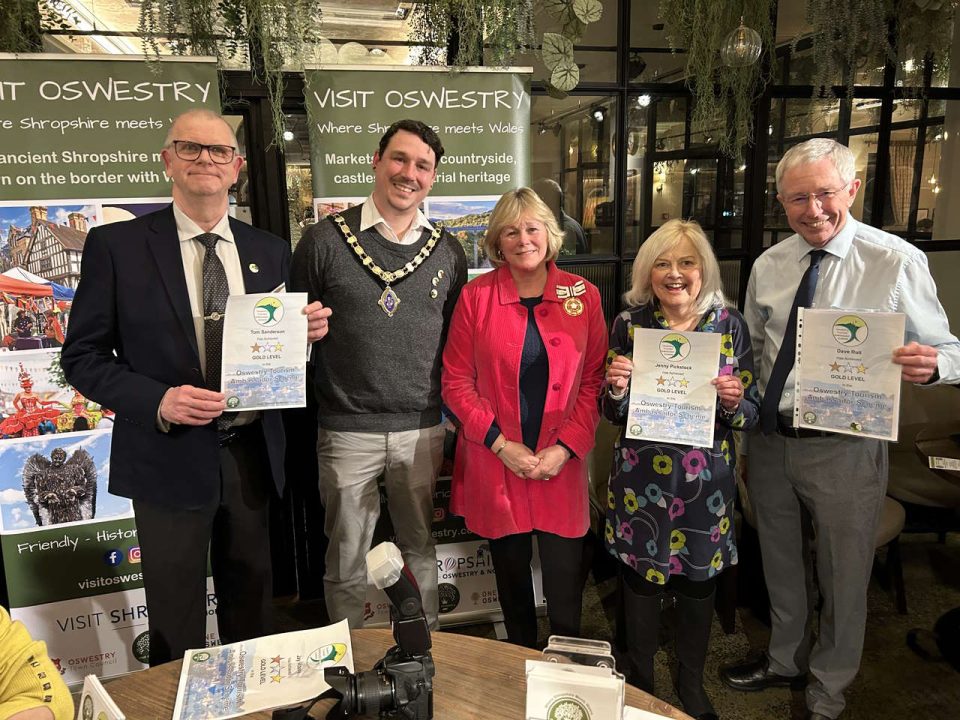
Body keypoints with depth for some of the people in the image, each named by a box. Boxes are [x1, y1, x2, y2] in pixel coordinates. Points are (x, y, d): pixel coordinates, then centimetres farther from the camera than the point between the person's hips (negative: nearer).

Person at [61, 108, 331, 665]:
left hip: (253, 455, 3)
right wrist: (157, 401, -19)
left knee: (253, 606, 20)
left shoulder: (270, 250, 6)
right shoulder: (116, 244, -4)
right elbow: (83, 357, -4)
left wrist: (306, 332, -11)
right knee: (177, 626, 13)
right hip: (170, 457, -3)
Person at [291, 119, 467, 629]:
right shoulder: (324, 240, -4)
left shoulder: (447, 251, 5)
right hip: (347, 429, -2)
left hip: (423, 428, 3)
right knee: (346, 559, 12)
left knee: (421, 548, 18)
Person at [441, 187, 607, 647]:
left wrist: (564, 448, -10)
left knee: (565, 580, 4)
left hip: (561, 465, 0)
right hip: (495, 466, 0)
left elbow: (594, 382, 0)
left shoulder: (583, 296, 1)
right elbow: (456, 381, -2)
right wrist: (500, 443, -10)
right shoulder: (476, 296, -2)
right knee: (511, 572, 14)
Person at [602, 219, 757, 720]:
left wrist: (734, 402, -20)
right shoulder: (630, 323, -4)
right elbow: (614, 414, 1)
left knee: (698, 585, 16)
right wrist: (617, 388, -20)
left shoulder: (730, 324, -3)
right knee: (639, 579, 12)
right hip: (641, 479, 0)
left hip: (706, 482, 1)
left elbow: (751, 414, 1)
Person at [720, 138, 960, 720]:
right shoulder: (768, 266, 2)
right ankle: (787, 660, 49)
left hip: (845, 448, -4)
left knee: (844, 578, 14)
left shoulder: (898, 262, -11)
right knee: (781, 565, 23)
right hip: (770, 439, 4)